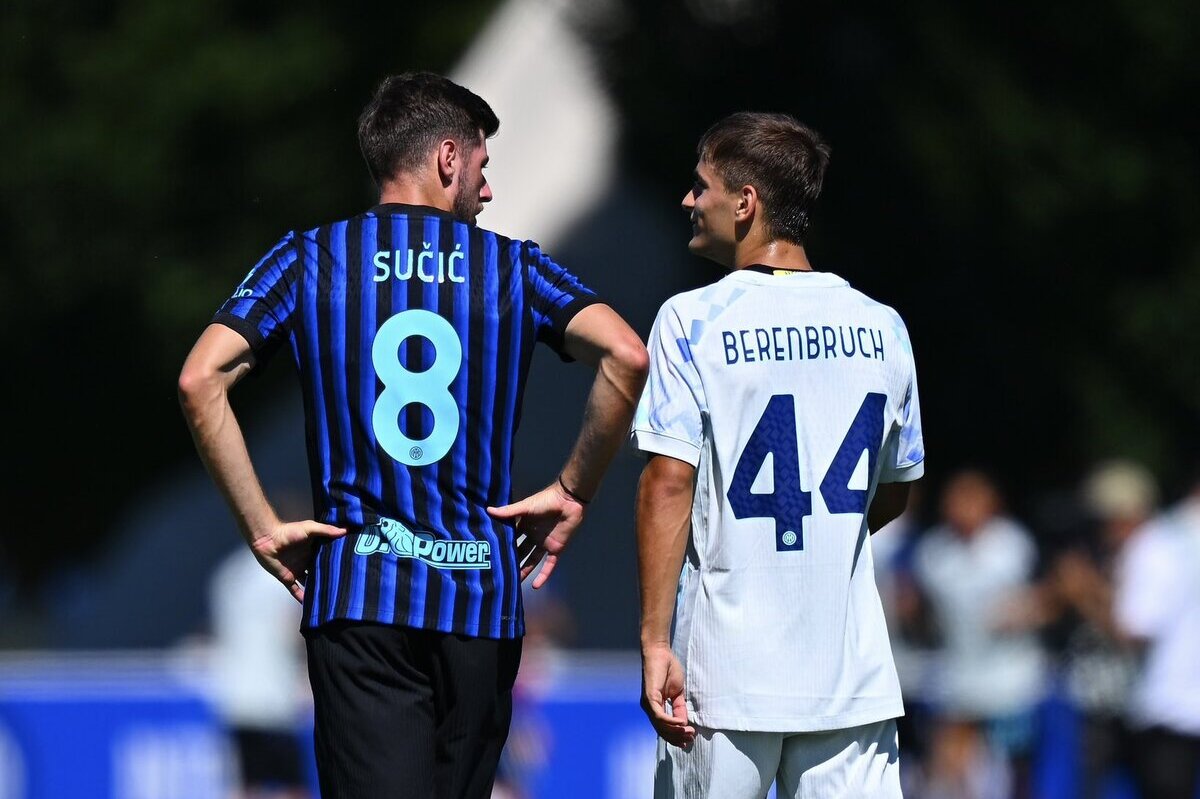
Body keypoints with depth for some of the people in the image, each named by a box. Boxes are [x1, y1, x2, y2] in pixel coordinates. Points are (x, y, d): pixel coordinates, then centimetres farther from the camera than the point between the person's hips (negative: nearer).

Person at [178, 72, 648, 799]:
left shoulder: (309, 261, 5)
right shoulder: (512, 267, 5)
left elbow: (200, 380, -7)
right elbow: (626, 358, -9)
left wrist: (261, 527, -2)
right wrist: (572, 493, 1)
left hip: (357, 596, -1)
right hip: (479, 597, 1)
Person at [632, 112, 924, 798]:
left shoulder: (693, 321, -5)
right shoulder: (881, 326, 7)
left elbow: (669, 485, -10)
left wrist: (655, 642, -10)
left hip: (729, 672, -3)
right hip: (852, 671, 3)